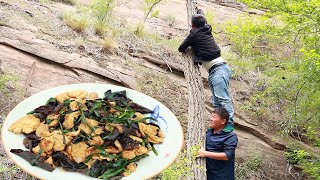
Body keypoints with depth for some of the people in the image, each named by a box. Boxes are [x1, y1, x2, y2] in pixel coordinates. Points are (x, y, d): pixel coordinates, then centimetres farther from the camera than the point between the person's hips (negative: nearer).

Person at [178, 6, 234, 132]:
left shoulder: (194, 34, -1)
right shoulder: (206, 30, 19)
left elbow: (181, 49, 8)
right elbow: (202, 19, 43)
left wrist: (185, 50, 32)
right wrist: (199, 10, 62)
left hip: (218, 69, -9)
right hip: (218, 69, 9)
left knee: (222, 98, -18)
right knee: (216, 102, 6)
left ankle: (229, 125, -25)